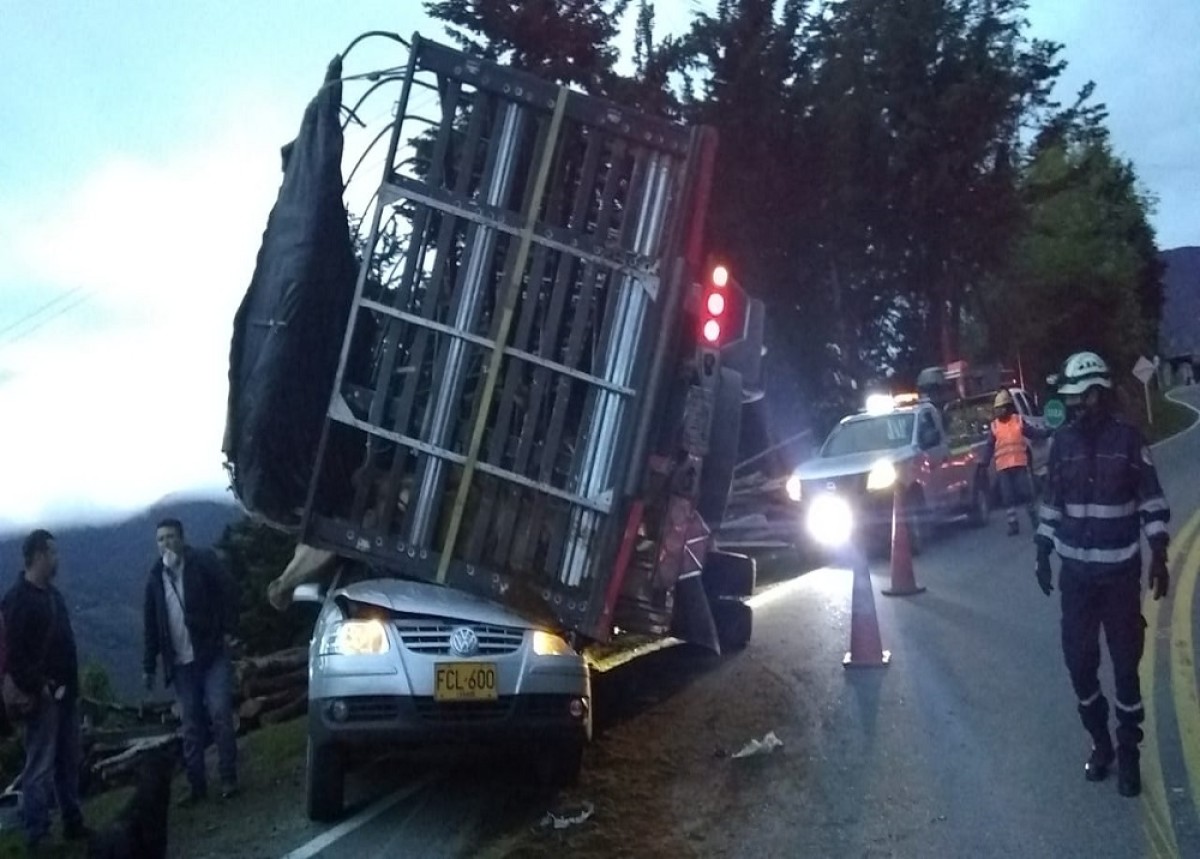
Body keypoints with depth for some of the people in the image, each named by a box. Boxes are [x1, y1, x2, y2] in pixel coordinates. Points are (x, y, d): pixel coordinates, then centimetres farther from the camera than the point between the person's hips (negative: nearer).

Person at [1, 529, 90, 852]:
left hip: (65, 693, 8)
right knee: (40, 766, -4)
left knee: (69, 762, 14)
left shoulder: (52, 594, 13)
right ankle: (36, 835, 2)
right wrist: (38, 686, -19)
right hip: (43, 696, -8)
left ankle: (73, 822, 23)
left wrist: (71, 683, 12)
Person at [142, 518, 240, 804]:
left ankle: (228, 778, -1)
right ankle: (197, 784, 10)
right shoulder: (156, 577, 11)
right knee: (191, 724, 5)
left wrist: (227, 631, -14)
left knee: (219, 713, -8)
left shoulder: (203, 562, 1)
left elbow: (226, 593, -4)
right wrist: (149, 666, 11)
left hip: (212, 654, -3)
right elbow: (151, 625, 14)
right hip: (180, 662, 4)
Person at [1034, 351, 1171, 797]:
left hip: (1121, 571, -3)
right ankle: (1100, 742, 25)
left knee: (1126, 664, 3)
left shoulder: (1128, 438, -6)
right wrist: (1042, 555, 8)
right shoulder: (1062, 442, 2)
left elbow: (1152, 503, -3)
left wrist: (1159, 558, -9)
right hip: (1075, 572, 3)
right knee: (1079, 661, 6)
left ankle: (1128, 752, 17)